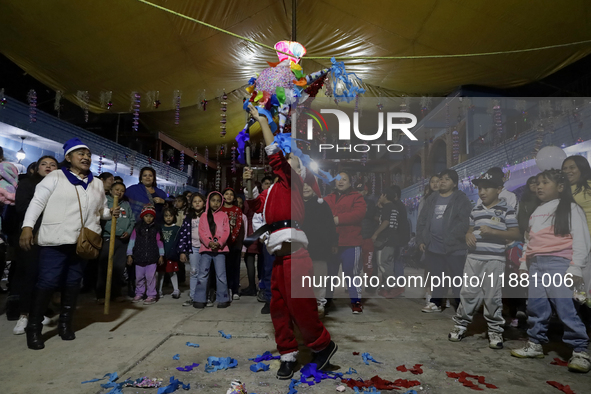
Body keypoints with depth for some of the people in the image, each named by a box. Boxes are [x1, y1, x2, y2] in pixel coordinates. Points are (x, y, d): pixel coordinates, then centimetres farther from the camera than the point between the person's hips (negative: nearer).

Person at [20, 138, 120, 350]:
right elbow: (38, 201, -6)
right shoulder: (55, 177, 0)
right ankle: (34, 327, 9)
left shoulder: (97, 184, 15)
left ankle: (65, 323, 22)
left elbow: (100, 210, 22)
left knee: (73, 283, 10)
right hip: (55, 240, -5)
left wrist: (110, 213, 0)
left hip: (82, 241, 5)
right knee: (47, 281, -5)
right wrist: (27, 226, -16)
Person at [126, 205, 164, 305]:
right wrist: (129, 255, 2)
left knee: (150, 277, -2)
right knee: (139, 277, 12)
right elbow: (132, 241, 5)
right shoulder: (137, 229, 4)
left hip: (152, 259, -2)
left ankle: (151, 295, 8)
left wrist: (161, 255, 6)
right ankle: (139, 294, 27)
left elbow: (159, 242, 7)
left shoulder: (156, 229, 4)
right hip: (139, 258, 2)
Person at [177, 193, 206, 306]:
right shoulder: (188, 218, 9)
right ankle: (192, 297, 10)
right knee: (194, 272, 4)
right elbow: (183, 234, 7)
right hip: (193, 248, 2)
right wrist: (182, 251, 2)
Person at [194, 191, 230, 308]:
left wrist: (219, 243, -13)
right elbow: (201, 232, 3)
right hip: (206, 248, 1)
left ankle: (223, 299, 10)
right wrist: (209, 243, -13)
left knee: (221, 275, 0)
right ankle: (199, 300, 9)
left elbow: (226, 232, 2)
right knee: (202, 274, 0)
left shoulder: (223, 216, 9)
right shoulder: (204, 216, 11)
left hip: (220, 248, -1)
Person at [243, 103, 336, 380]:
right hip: (280, 252, 9)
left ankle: (323, 344, 16)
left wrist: (262, 121, -1)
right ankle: (288, 356, 21)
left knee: (299, 304, -6)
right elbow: (256, 205, 31)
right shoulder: (274, 189, 24)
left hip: (292, 249, -9)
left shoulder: (292, 180, 2)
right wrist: (249, 183, 16)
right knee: (278, 305, 10)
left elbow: (275, 155, -8)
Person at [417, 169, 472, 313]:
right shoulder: (431, 198, 11)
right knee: (436, 276, 18)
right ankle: (436, 303, 31)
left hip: (454, 247, -5)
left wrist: (451, 238, -23)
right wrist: (420, 239, 5)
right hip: (433, 246, 6)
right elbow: (422, 220, 12)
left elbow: (465, 222, -15)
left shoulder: (461, 199, -6)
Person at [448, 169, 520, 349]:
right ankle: (461, 324, 19)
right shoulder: (476, 210, 14)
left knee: (493, 296, 3)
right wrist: (469, 237, 0)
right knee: (468, 292, 7)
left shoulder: (506, 210, -2)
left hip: (495, 259, -4)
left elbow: (516, 234, -7)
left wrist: (493, 231, -18)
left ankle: (495, 331, 18)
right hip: (473, 257, 4)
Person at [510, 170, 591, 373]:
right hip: (535, 264, 7)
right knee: (535, 306, 8)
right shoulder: (536, 212, 22)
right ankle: (535, 344, 18)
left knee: (565, 307, -11)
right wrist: (523, 264, 18)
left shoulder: (571, 208, 3)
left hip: (557, 263, -6)